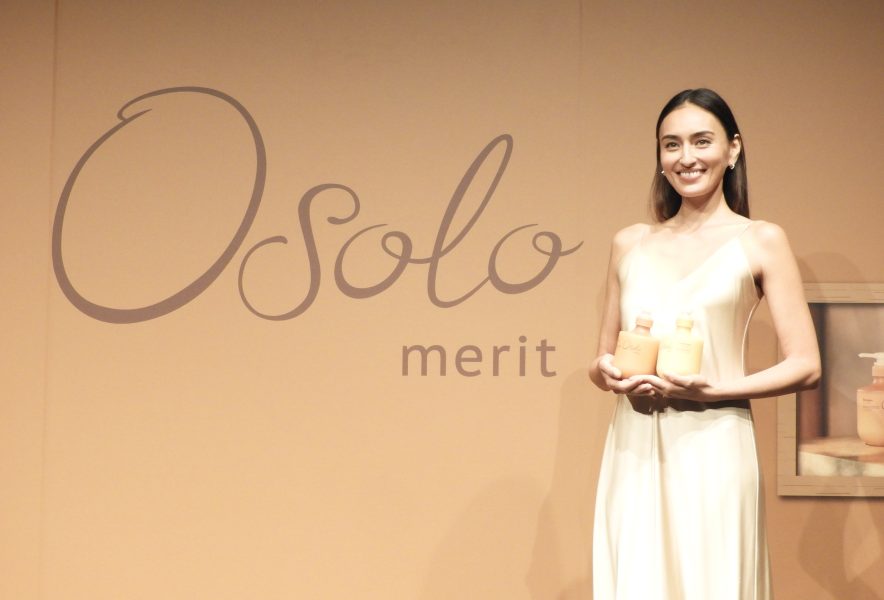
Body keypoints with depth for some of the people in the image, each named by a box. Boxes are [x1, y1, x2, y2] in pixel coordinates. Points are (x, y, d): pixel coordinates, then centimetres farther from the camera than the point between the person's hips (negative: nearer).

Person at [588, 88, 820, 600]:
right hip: (634, 451, 3)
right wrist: (610, 374, -4)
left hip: (711, 448, -3)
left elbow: (805, 366, -2)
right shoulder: (630, 244, 13)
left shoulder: (761, 241, 3)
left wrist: (713, 390, -14)